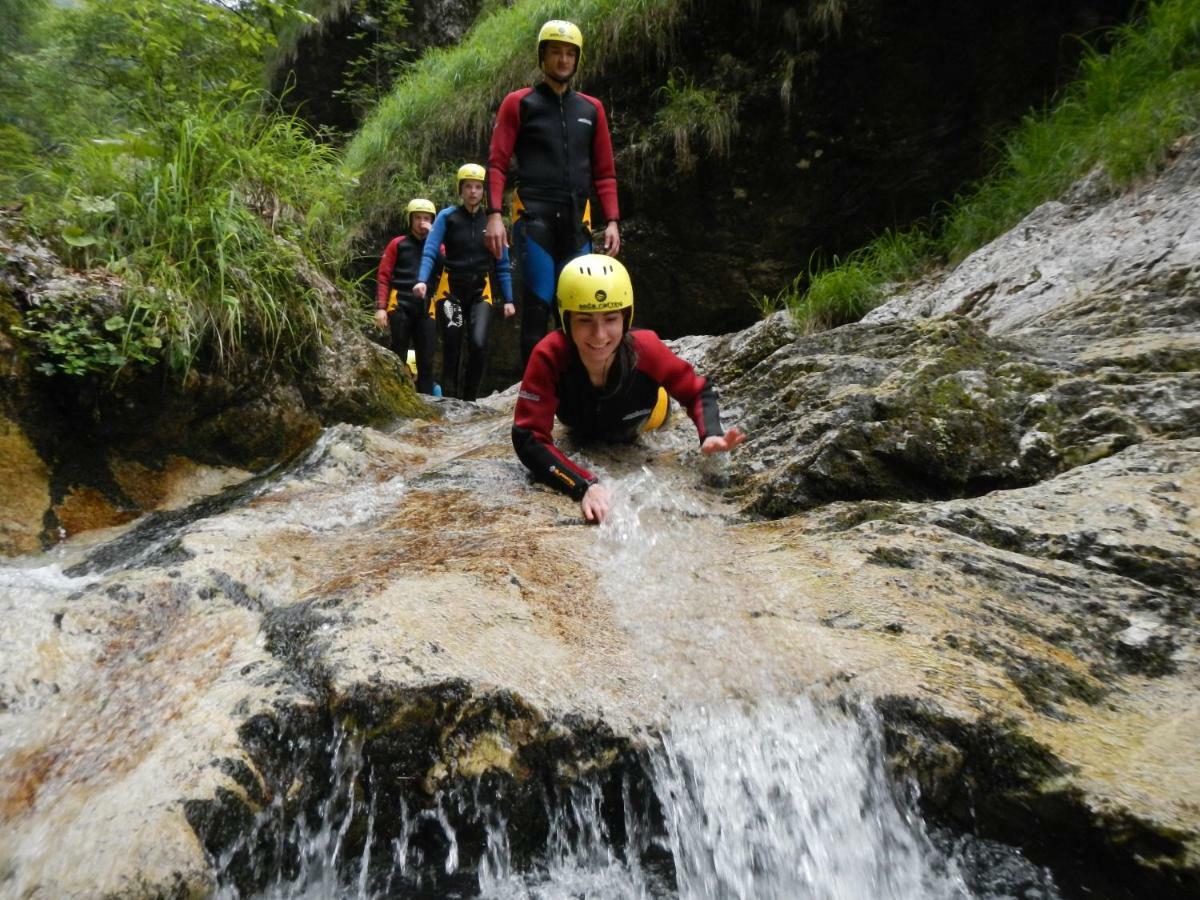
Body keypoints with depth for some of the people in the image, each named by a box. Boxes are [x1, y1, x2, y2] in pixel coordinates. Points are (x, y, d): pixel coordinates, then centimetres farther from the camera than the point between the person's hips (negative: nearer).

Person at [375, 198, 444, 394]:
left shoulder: (436, 246, 16)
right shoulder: (398, 244, 8)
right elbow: (383, 276, 4)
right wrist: (380, 307, -7)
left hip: (425, 307, 3)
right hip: (400, 305, -2)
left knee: (426, 360, 1)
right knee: (398, 357, -2)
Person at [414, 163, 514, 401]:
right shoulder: (447, 217, 0)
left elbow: (502, 264, 8)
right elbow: (430, 252, -6)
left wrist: (508, 299, 4)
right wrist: (422, 280, -23)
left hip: (481, 291, 1)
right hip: (452, 289, 0)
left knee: (478, 344, -18)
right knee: (452, 350, 0)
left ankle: (470, 399, -3)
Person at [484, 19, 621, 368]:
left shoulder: (591, 109, 16)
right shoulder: (519, 103, 7)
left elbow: (605, 172, 16)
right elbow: (497, 163, 2)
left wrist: (612, 221, 5)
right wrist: (495, 215, -12)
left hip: (577, 220, 3)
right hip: (534, 217, -3)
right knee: (538, 304, -10)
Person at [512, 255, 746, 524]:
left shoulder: (646, 349, -43)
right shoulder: (549, 356, -46)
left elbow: (698, 392, -27)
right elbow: (528, 438, -48)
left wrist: (711, 436, -48)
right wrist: (585, 485, -62)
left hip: (633, 428, 0)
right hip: (580, 431, 0)